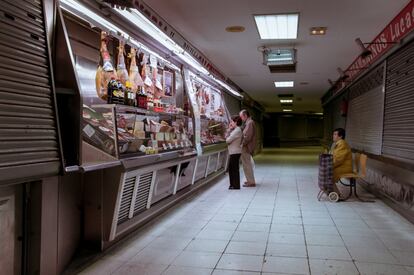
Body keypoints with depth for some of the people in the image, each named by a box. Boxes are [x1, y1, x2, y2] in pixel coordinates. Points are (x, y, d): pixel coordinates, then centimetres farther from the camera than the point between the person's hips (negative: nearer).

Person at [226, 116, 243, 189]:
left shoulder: (237, 130, -17)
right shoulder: (235, 130, 15)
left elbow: (228, 140, -20)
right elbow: (227, 137, 14)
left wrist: (227, 139, 2)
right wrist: (229, 130, 6)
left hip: (235, 152, -10)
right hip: (233, 152, 10)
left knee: (234, 168, -3)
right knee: (231, 168, 15)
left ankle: (236, 185, 4)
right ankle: (233, 184, 24)